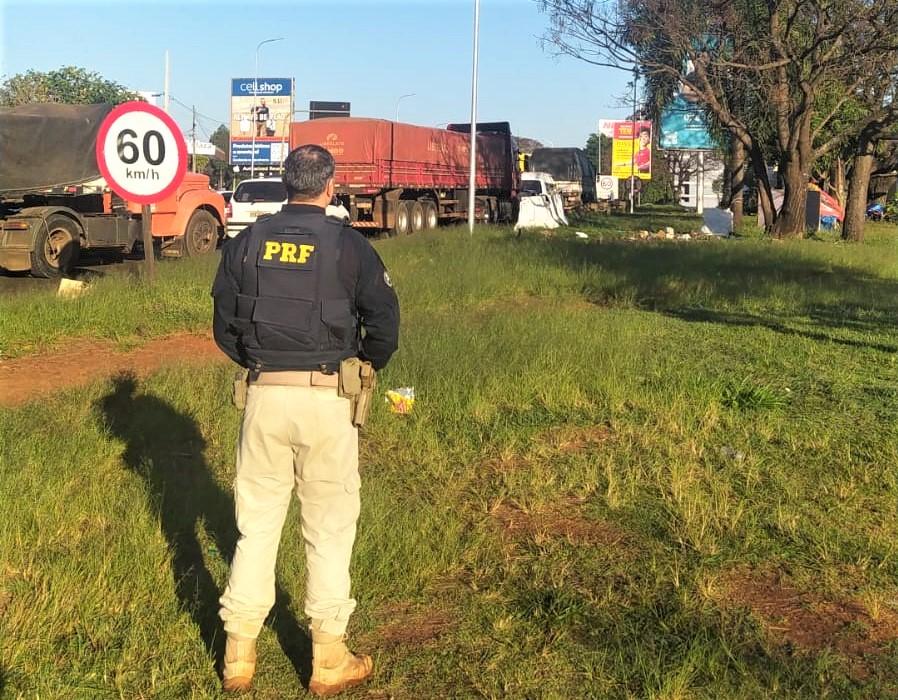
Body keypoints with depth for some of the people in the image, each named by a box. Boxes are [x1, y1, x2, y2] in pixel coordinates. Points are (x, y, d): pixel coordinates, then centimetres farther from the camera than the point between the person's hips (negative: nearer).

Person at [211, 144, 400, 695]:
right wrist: (365, 366, 14)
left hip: (265, 396, 3)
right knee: (330, 526, 8)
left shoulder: (248, 242, 4)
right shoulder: (348, 244, -4)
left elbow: (224, 325, 6)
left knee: (256, 522, 12)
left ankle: (240, 655, 19)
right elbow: (385, 319, -4)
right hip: (327, 399, -2)